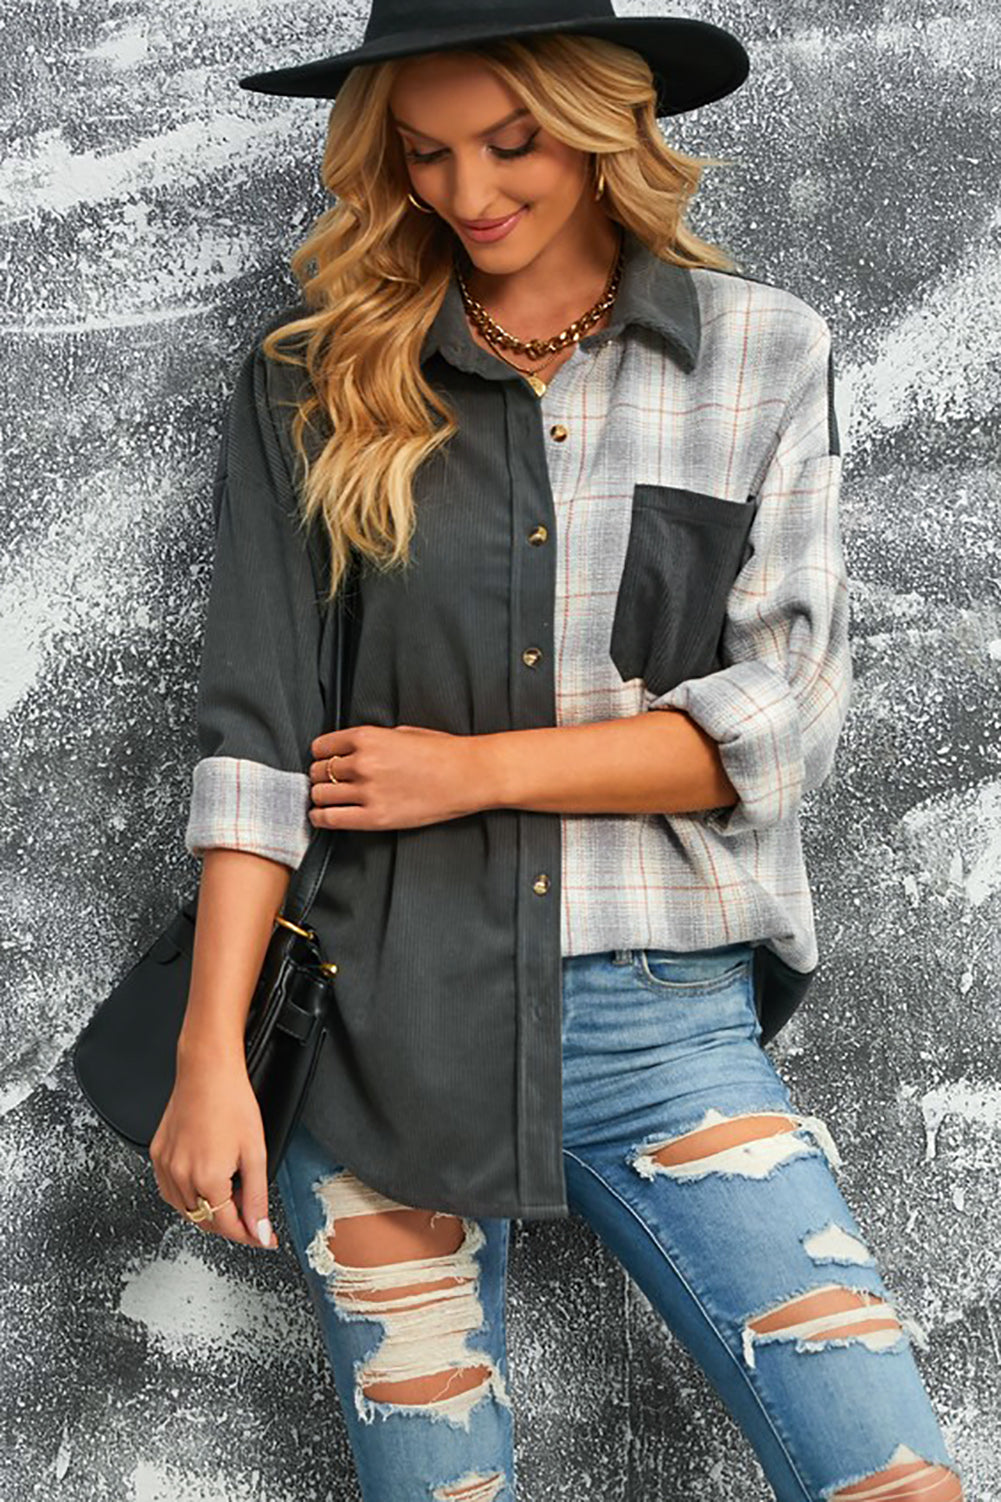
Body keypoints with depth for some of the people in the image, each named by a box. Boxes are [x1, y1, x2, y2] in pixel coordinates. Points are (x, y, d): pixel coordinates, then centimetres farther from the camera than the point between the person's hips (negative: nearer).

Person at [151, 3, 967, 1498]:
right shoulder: (315, 379, 5)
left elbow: (782, 719, -3)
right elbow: (256, 732, 0)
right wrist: (213, 1055, -7)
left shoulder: (766, 354, 4)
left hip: (667, 1022, 0)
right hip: (384, 1024, 0)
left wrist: (472, 769, -7)